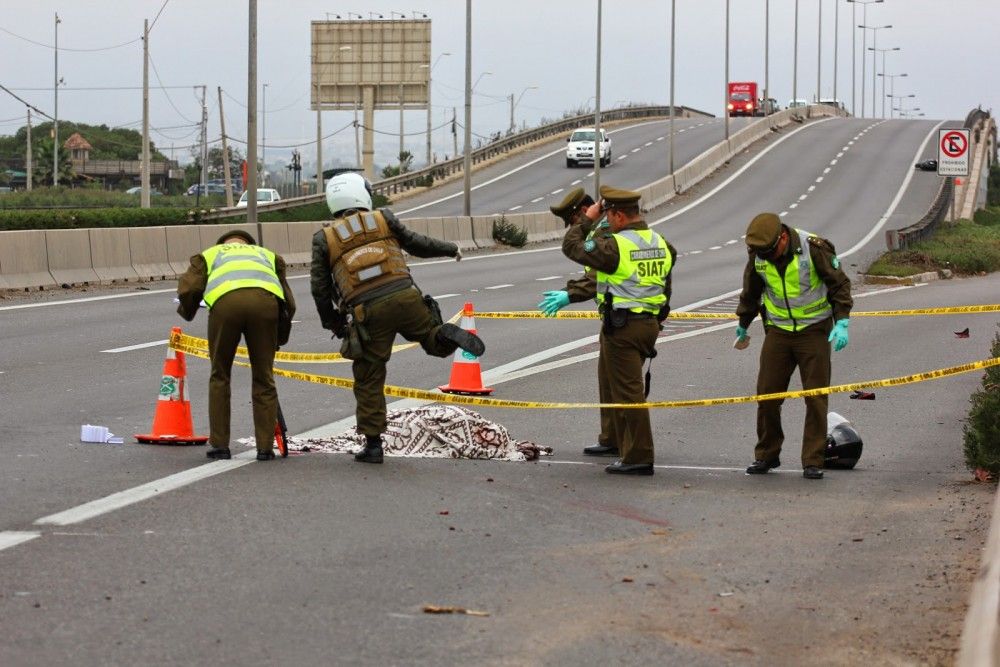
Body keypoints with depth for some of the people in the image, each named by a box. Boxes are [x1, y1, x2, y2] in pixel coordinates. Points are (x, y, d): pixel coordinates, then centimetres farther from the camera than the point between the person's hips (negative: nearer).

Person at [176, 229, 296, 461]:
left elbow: (188, 289, 17)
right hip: (265, 300, 1)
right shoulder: (268, 255, 40)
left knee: (220, 376, 17)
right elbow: (288, 302, 31)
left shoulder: (210, 255, 36)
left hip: (225, 300, -1)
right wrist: (279, 339, 44)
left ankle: (220, 445, 18)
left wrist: (187, 313, 39)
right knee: (263, 379, 15)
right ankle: (265, 447, 15)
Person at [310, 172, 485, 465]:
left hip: (368, 312, -1)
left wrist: (333, 323, 25)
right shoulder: (383, 219, 12)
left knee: (369, 380, 8)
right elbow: (416, 243, 21)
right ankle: (447, 334, -17)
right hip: (405, 297, 1)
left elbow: (320, 288, 11)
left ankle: (373, 444, 8)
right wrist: (451, 249, 38)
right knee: (434, 341, 20)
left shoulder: (324, 239, 11)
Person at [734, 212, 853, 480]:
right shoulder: (758, 255, -5)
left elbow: (839, 284, -8)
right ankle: (766, 455, 17)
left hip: (814, 330, -3)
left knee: (816, 397, -3)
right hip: (778, 331, 3)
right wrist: (743, 325, 26)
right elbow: (751, 292, 14)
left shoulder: (813, 248, -18)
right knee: (767, 395, 2)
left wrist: (842, 322, -17)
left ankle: (813, 461, 4)